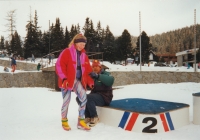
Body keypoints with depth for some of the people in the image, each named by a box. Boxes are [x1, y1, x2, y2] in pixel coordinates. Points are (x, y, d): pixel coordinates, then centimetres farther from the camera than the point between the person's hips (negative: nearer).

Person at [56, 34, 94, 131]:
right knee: (66, 101, 1)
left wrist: (90, 81, 7)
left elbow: (87, 69, 14)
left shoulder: (84, 55, 12)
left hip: (78, 81, 5)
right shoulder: (66, 52, -7)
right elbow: (59, 65, -13)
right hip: (67, 81, -5)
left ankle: (81, 122, 1)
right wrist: (63, 78, -21)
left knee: (83, 98, -9)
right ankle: (64, 121, 21)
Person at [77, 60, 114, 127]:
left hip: (104, 97, -7)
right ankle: (88, 117, -6)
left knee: (88, 97, -32)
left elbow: (111, 80, -28)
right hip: (95, 95, 7)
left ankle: (94, 117, -17)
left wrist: (98, 76, -35)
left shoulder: (105, 74, -5)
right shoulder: (92, 76, 14)